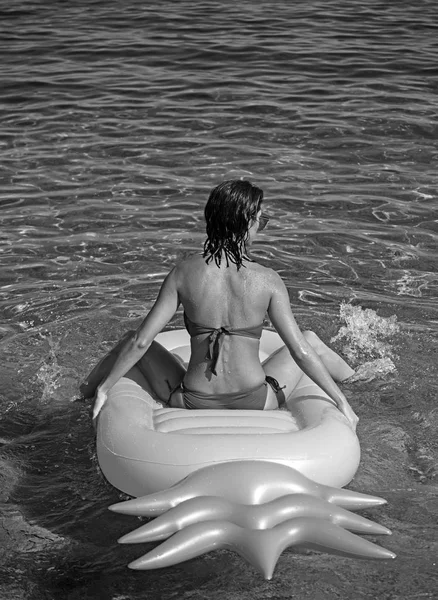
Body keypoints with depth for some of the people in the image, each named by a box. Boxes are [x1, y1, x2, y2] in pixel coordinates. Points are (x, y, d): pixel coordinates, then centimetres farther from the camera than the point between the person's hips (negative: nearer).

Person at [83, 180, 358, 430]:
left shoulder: (183, 273, -10)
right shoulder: (268, 281, -13)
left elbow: (141, 341, -8)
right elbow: (300, 352, -12)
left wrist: (104, 389, 3)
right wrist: (341, 401, -2)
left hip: (193, 403, 1)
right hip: (256, 404, 0)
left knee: (132, 340, 26)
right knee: (310, 340, 27)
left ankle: (84, 395, 50)